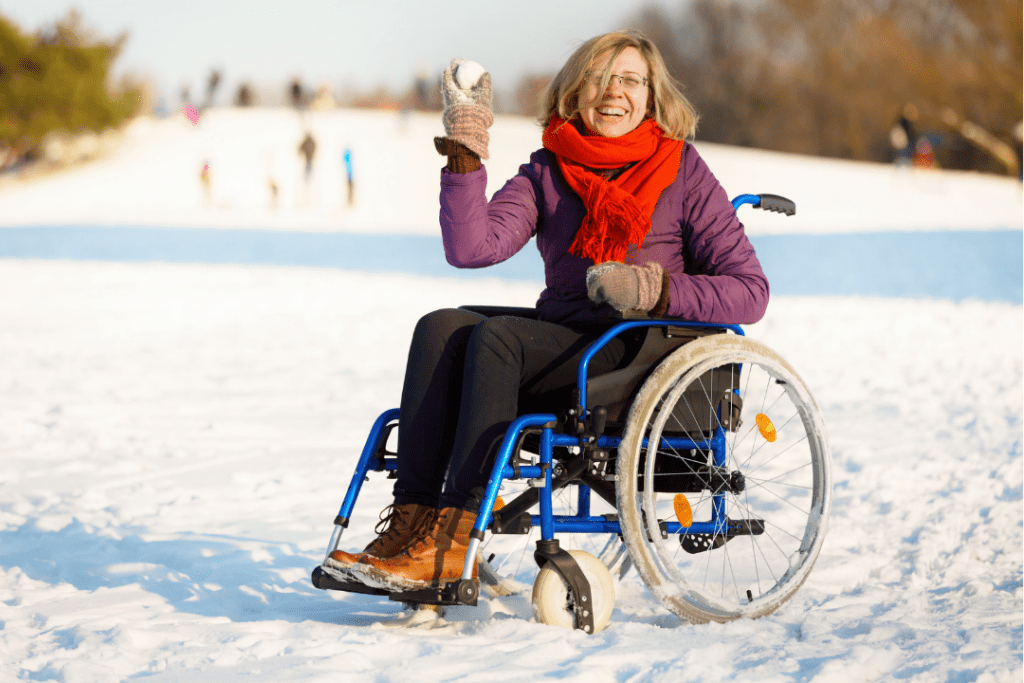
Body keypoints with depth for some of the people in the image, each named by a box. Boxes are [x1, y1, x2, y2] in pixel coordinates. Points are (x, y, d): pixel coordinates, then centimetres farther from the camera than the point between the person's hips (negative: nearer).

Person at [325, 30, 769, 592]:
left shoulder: (683, 173, 2)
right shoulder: (548, 172, 12)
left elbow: (750, 291, -5)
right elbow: (472, 247, -5)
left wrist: (655, 289, -17)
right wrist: (465, 152, -10)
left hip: (642, 358, -5)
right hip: (557, 345, 5)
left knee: (497, 336, -29)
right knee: (441, 327, -21)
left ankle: (453, 542, -34)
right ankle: (410, 520, -29)